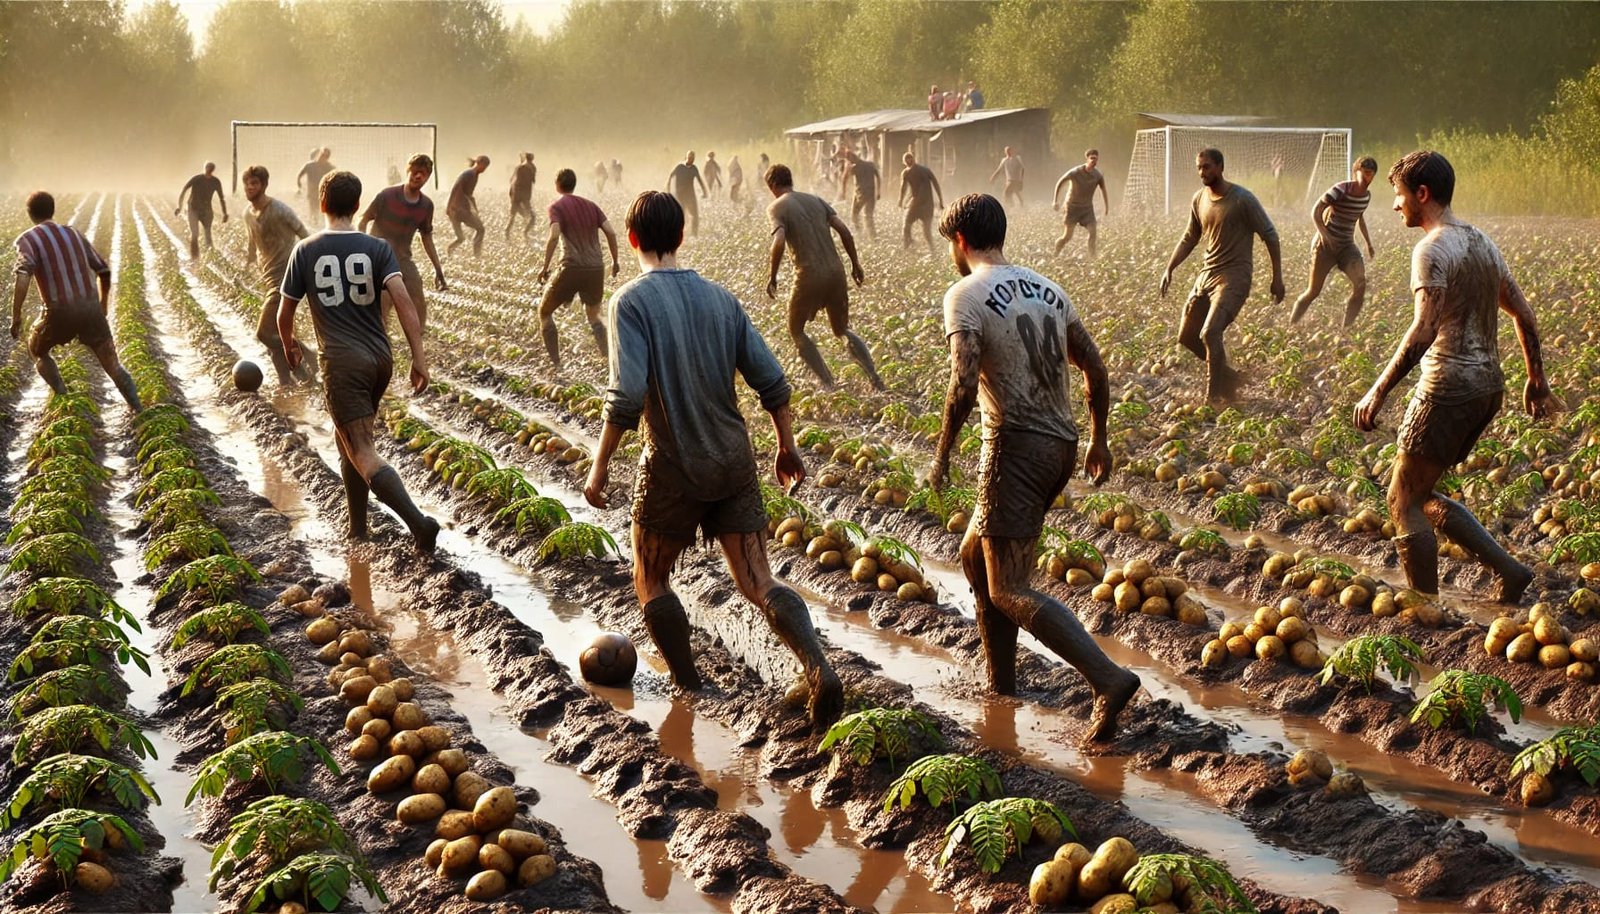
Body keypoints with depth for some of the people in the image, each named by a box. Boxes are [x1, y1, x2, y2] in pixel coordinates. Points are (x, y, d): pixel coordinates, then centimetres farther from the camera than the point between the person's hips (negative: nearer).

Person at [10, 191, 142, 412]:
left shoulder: (28, 239, 0)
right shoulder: (74, 233, 16)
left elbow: (23, 275, -19)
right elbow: (103, 270, 19)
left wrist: (16, 317, -18)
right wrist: (103, 303, 34)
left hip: (61, 312, -3)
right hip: (91, 308, 3)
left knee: (37, 350, 26)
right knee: (112, 365, 12)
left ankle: (64, 400, 13)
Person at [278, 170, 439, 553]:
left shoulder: (305, 251, 1)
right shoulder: (378, 248, 3)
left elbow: (285, 312, 8)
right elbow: (402, 299, -10)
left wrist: (289, 345, 29)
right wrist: (419, 356, -10)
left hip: (343, 361, -4)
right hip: (380, 357, 4)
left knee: (364, 454, -9)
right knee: (348, 442, 23)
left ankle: (418, 521, -28)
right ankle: (358, 531, 24)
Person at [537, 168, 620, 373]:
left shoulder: (557, 206, 0)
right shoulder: (590, 206, 15)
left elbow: (554, 236, -16)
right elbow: (610, 233, 5)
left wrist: (545, 267, -10)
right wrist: (615, 261, 16)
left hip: (572, 268, -5)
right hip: (596, 269, 5)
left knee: (545, 312, 13)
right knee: (593, 315, 26)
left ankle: (556, 363, 5)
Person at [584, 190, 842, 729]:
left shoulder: (632, 301, -11)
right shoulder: (720, 298, 5)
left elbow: (626, 396, -21)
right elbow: (772, 382, 4)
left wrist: (600, 466, -11)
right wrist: (787, 448, 17)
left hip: (673, 468, -4)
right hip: (735, 463, 4)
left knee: (650, 581, 18)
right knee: (758, 583, 5)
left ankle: (690, 688, 18)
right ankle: (818, 668, -17)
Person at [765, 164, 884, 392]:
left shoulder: (777, 207, -3)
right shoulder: (815, 200, 14)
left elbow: (779, 242, -19)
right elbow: (844, 231, 8)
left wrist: (772, 277, -9)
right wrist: (856, 264, 15)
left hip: (810, 275, -6)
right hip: (836, 271, 6)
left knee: (796, 332, 15)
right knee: (843, 330, 21)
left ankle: (829, 384, 7)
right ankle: (875, 379, 8)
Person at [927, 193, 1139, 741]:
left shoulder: (966, 295, -9)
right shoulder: (1047, 290, 14)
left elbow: (963, 386, -20)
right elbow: (1095, 369, 17)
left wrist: (942, 454, -8)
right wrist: (1099, 440, 27)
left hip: (1016, 446, -8)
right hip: (1062, 445, 8)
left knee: (1009, 592, -6)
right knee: (975, 555, 23)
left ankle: (1109, 679, -21)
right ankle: (1000, 684, 27)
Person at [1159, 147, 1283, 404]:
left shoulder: (1242, 199, -13)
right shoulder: (1199, 199, 6)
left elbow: (1270, 235, -7)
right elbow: (1190, 238, 19)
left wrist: (1277, 277, -9)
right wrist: (1169, 268, 10)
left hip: (1234, 276, -7)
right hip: (1206, 274, 8)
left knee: (1210, 333, -22)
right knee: (1187, 337, 8)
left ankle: (1214, 397, -9)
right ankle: (1228, 376, 26)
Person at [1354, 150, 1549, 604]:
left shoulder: (1433, 248, -14)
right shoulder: (1482, 243, 14)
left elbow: (1424, 329, -24)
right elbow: (1524, 314, 19)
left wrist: (1378, 391, -22)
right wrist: (1536, 379, 27)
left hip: (1449, 387, -9)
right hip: (1488, 386, 9)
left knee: (1404, 499, 2)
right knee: (1421, 494, 18)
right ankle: (1508, 569, 12)